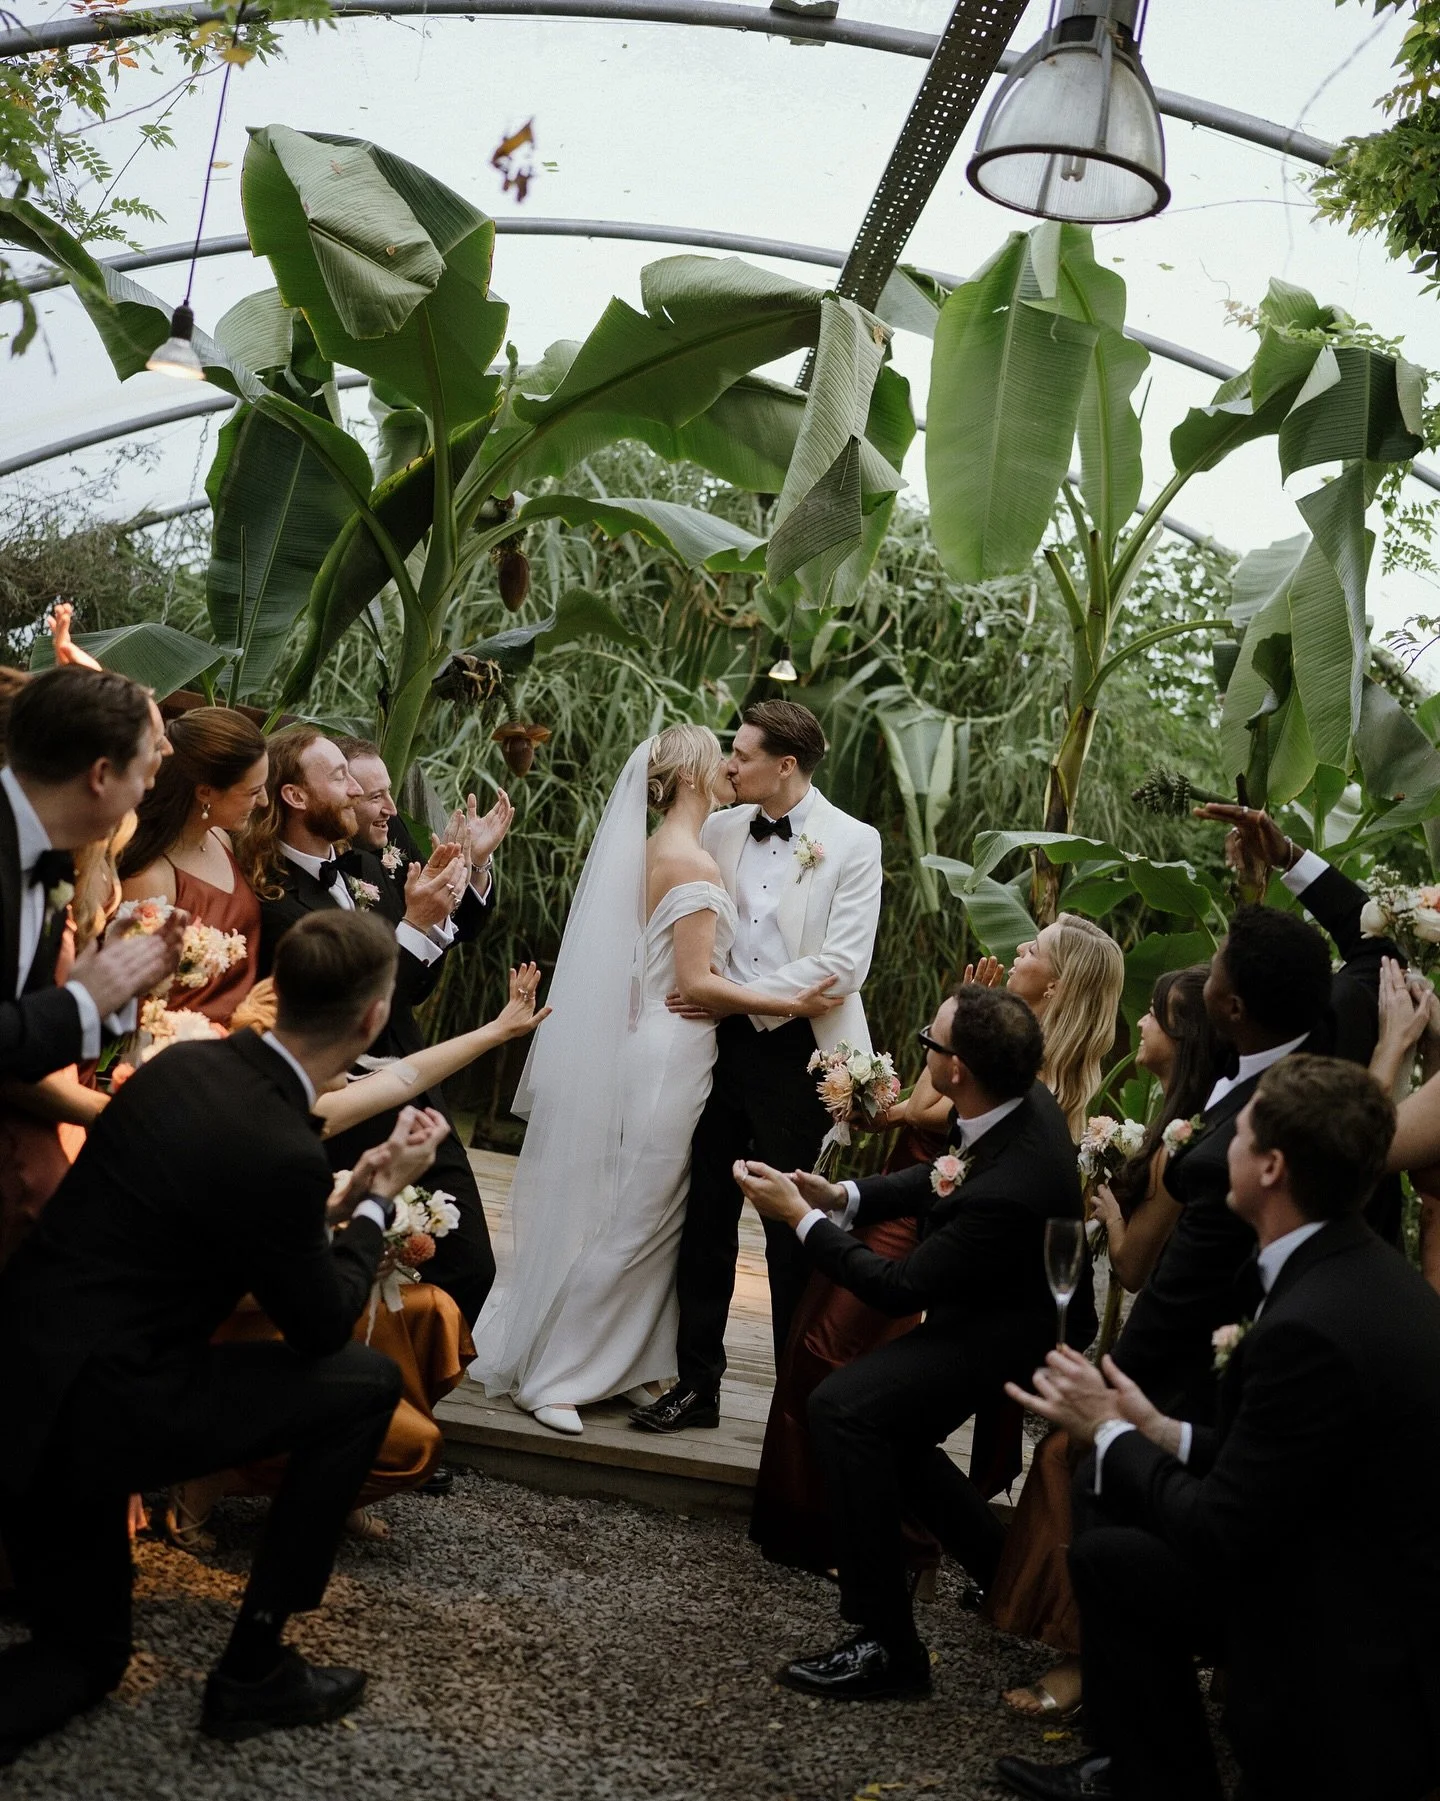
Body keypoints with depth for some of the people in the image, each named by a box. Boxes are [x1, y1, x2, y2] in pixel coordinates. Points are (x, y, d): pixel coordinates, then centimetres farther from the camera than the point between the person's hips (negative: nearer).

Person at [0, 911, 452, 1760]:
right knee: (369, 1382, 6)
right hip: (95, 1410, -8)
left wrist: (344, 1193, 21)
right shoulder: (282, 1155, -21)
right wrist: (382, 1197, 7)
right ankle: (255, 1668, 13)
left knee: (86, 1656, 24)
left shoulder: (187, 1062, 3)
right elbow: (322, 1326, -5)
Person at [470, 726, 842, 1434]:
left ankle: (620, 1366, 23)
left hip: (648, 1044, 9)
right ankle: (548, 1376, 7)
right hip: (671, 1056, -9)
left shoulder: (652, 850, 11)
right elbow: (696, 983, -19)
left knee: (650, 1217, 15)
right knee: (627, 1219, -1)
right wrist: (795, 1004, -18)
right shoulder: (694, 863, -17)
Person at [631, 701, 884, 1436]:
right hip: (720, 1043, 4)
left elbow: (842, 965, -13)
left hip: (797, 1049, -4)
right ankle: (696, 1382, 20)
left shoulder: (853, 843, -6)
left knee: (795, 1231, 4)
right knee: (704, 1218, 9)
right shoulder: (718, 831, 6)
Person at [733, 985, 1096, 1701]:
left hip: (1011, 1337, -10)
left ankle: (886, 1644, -15)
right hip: (1006, 1301, 10)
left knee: (843, 1407, -24)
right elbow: (941, 1176, 10)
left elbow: (900, 1288, -25)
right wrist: (844, 1196, -2)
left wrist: (799, 1216, -18)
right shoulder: (1027, 1098, -10)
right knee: (884, 1429, 19)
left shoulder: (1009, 1187, -37)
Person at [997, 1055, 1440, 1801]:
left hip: (1357, 1677, -8)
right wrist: (1157, 1431, 4)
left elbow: (1220, 1540, -21)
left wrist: (1110, 1432, -8)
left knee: (1109, 1557, 0)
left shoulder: (1313, 1327, -29)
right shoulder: (1361, 1272, 0)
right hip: (1380, 1599, 8)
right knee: (1116, 1486, 9)